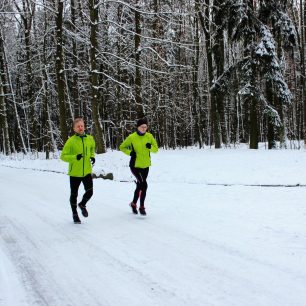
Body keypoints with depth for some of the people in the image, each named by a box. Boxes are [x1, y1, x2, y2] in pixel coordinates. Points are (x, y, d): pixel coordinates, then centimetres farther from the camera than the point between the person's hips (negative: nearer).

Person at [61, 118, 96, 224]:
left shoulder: (90, 139, 1)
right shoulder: (71, 141, -12)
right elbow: (63, 156, -11)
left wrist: (92, 157, 4)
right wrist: (75, 157, -26)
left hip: (87, 171, 3)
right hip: (75, 172, -2)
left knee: (89, 192, -4)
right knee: (74, 194, 10)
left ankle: (82, 205, 29)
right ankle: (75, 213, 31)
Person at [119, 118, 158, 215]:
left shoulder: (149, 136, -1)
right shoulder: (132, 137, -10)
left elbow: (156, 149, 2)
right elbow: (122, 147, 1)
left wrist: (150, 147, -19)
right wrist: (130, 152, -16)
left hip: (145, 166, 4)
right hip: (135, 165, -4)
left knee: (139, 186, 15)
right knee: (144, 184, -16)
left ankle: (134, 203, 35)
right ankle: (142, 207, -2)